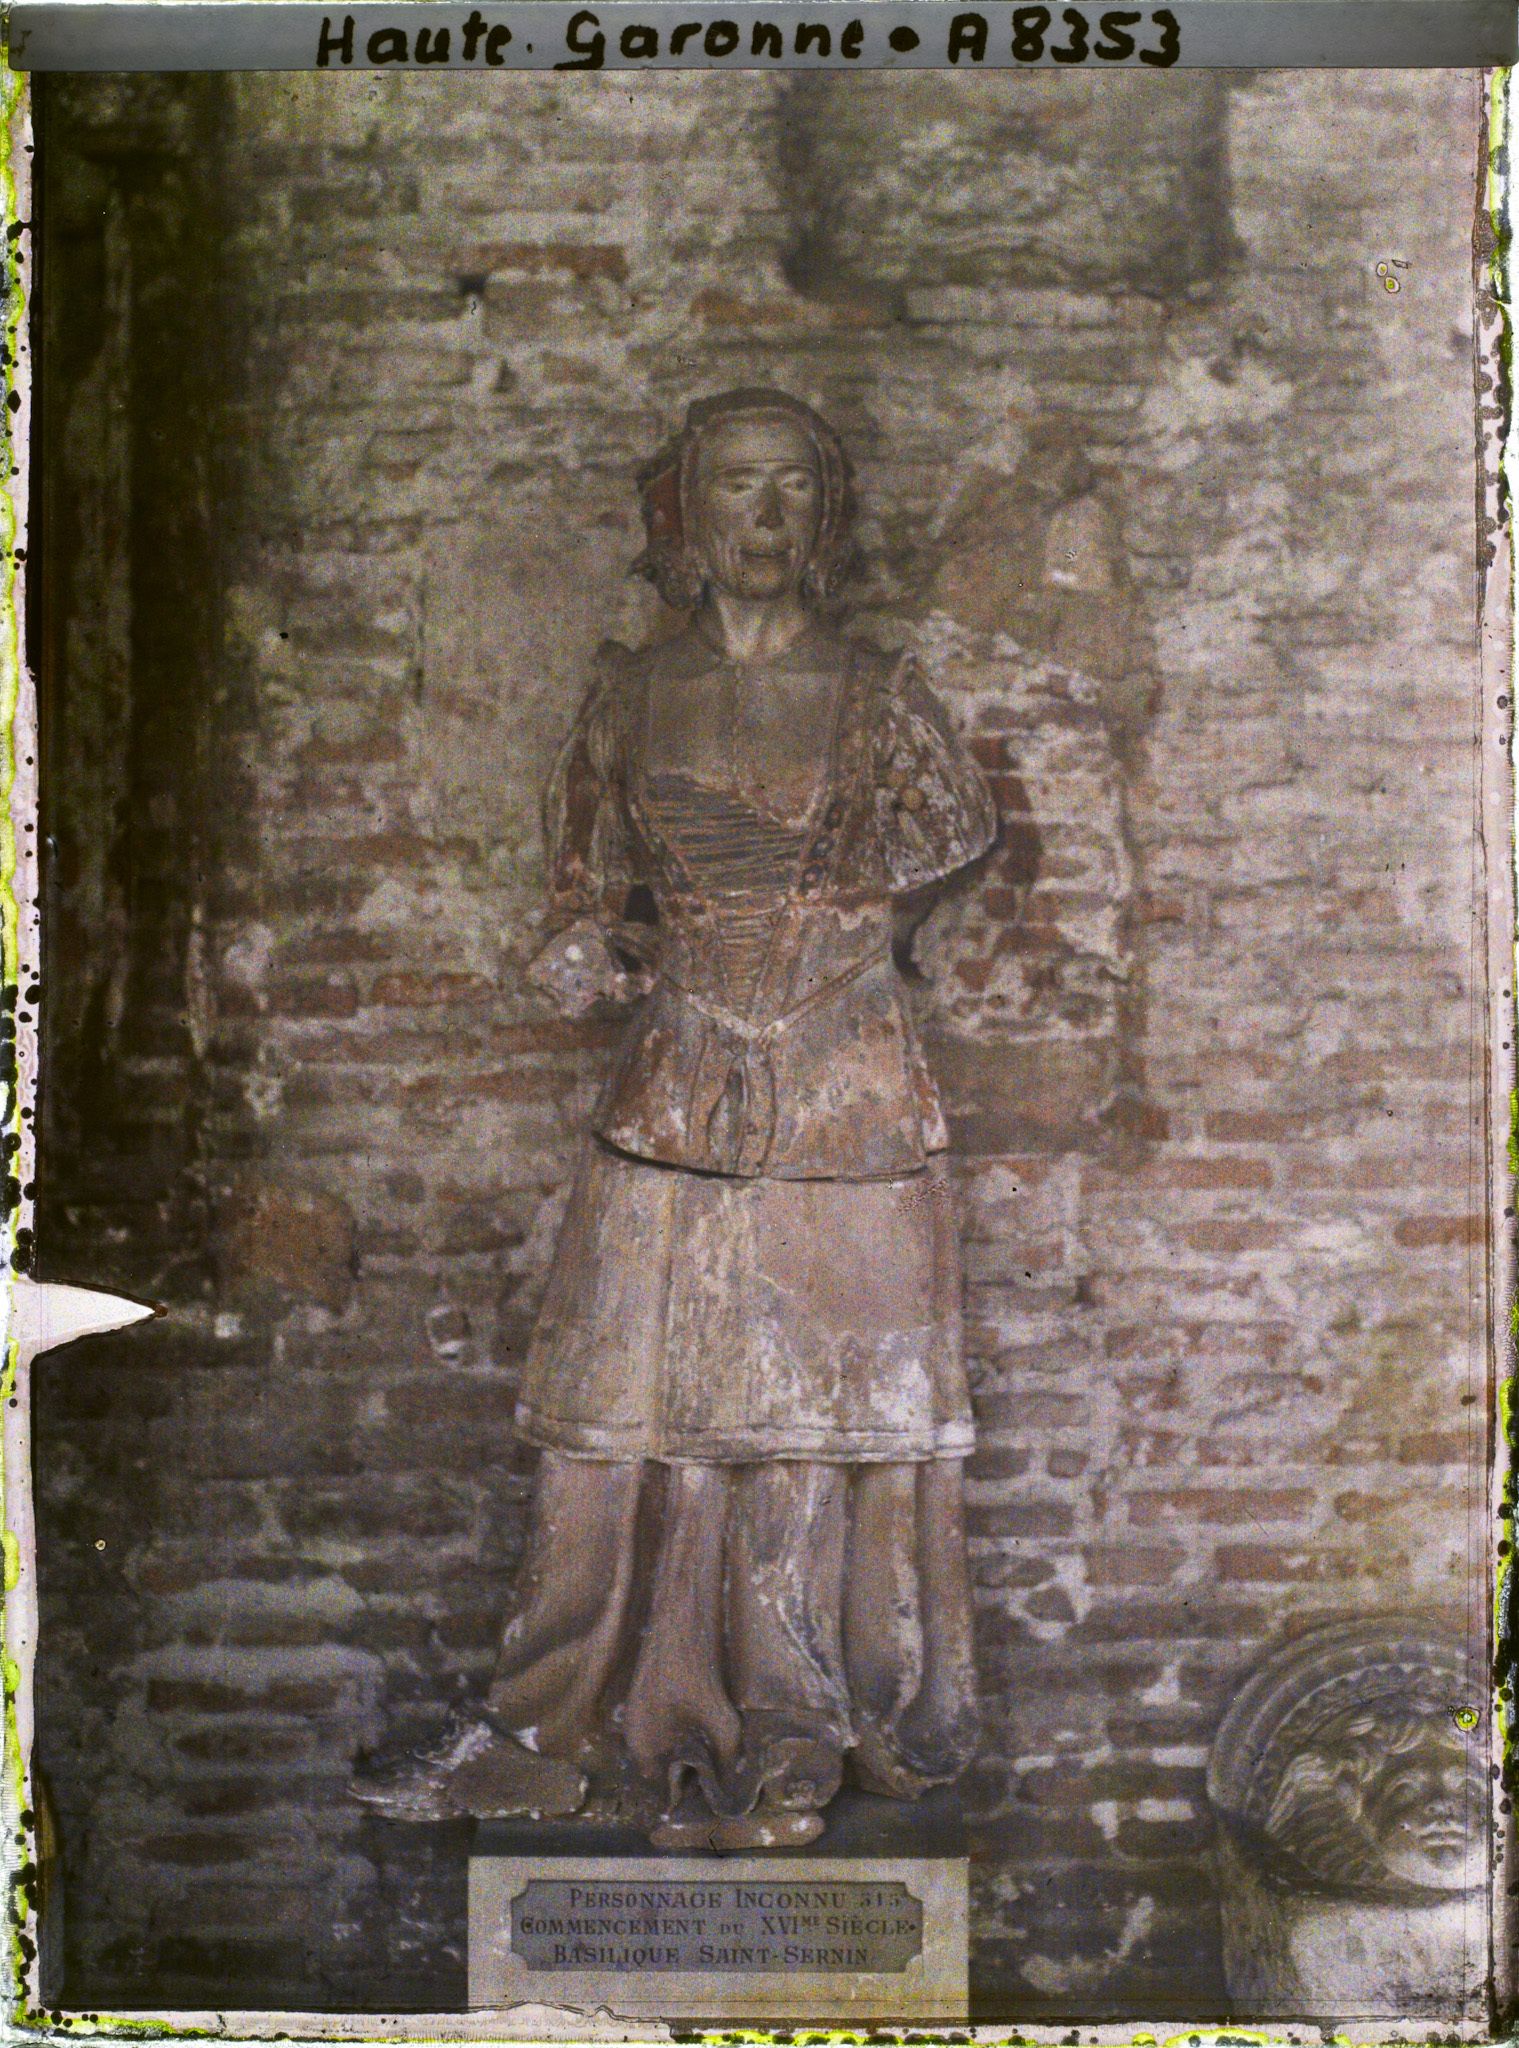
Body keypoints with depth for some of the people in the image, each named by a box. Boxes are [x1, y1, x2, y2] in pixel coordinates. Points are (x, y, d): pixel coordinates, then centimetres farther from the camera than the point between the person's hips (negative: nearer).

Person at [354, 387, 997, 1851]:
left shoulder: (873, 694, 5)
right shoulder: (633, 696, 10)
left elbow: (960, 823, -9)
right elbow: (594, 884, 13)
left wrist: (793, 864, -17)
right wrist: (592, 953, -8)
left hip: (844, 1098, -1)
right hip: (677, 1092, 1)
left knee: (831, 1415, 0)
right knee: (635, 1413, 1)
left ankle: (800, 1744, 10)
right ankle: (565, 1729, 10)